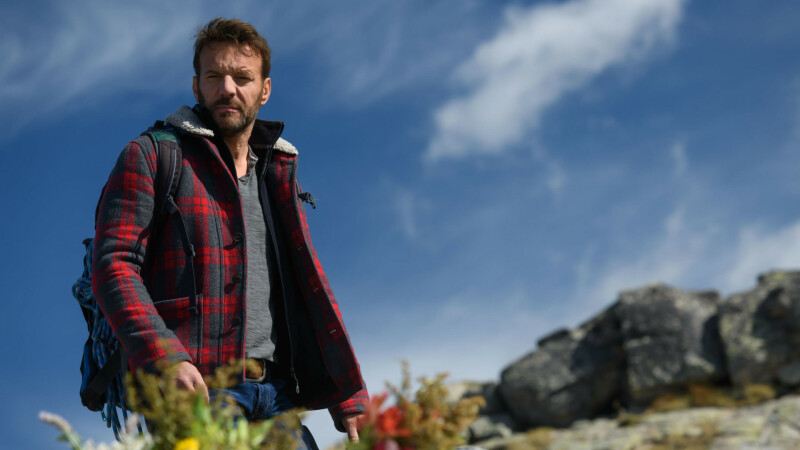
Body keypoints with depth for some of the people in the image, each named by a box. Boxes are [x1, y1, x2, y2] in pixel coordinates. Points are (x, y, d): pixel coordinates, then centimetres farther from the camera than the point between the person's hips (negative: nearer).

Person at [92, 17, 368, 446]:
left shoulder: (278, 173, 22)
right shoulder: (151, 157, 6)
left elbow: (307, 283, 20)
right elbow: (113, 266, -5)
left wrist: (347, 398, 12)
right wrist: (164, 358, -21)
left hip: (276, 395, 5)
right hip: (194, 393, -5)